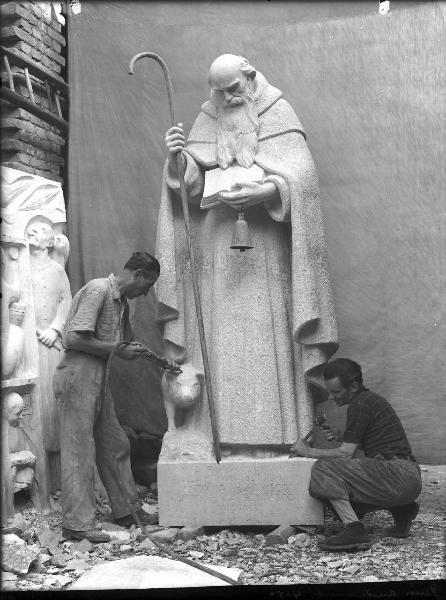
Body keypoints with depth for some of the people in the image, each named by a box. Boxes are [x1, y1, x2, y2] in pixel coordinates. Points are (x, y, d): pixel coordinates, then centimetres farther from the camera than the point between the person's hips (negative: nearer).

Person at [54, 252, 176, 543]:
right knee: (79, 450, -5)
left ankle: (127, 509, 25)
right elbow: (75, 339, -21)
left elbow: (125, 339, 29)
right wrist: (118, 350, -15)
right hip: (78, 374, -10)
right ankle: (77, 523, 1)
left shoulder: (121, 301, 15)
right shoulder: (97, 290, -15)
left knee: (116, 445, 14)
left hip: (98, 377, 10)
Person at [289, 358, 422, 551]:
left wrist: (308, 451, -1)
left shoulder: (360, 405, -10)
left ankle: (355, 531, -21)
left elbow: (346, 453, -13)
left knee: (324, 469, -15)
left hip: (397, 475, -10)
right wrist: (338, 437, 13)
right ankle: (401, 509, 13)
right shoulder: (371, 399, 19)